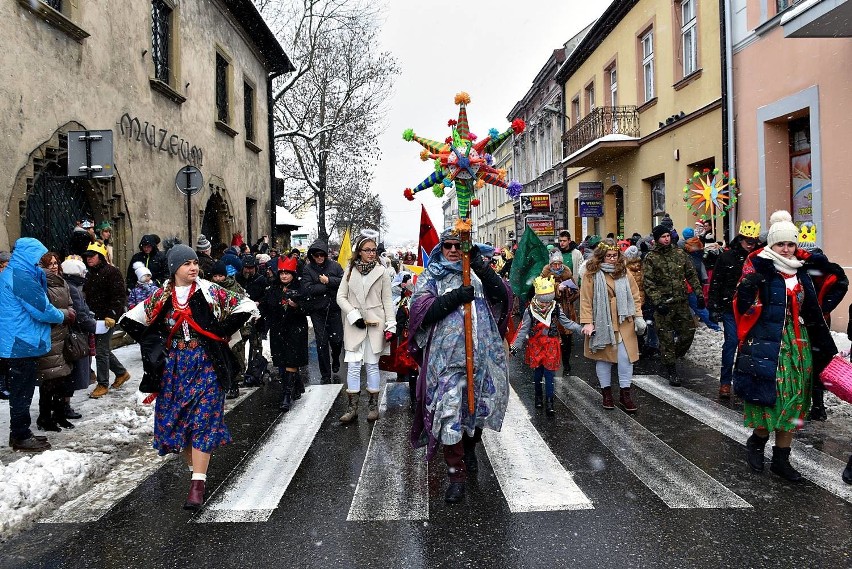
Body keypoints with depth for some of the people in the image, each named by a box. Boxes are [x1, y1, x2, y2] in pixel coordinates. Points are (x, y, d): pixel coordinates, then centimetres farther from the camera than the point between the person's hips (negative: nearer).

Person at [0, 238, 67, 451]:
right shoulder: (20, 275, -19)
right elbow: (41, 309, -18)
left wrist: (60, 312, 10)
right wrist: (62, 316, -1)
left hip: (19, 343, 10)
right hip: (23, 343, -10)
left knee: (21, 391, 17)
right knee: (22, 392, 0)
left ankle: (20, 433, 26)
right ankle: (21, 437, 9)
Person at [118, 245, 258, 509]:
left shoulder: (209, 291, -3)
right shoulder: (161, 296, 5)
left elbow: (246, 306, -4)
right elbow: (129, 319, 13)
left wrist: (222, 332, -5)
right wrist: (153, 343, 2)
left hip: (206, 365, -3)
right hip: (175, 366, 4)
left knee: (203, 420, -7)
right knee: (176, 418, 7)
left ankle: (198, 483, -8)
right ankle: (194, 469, 23)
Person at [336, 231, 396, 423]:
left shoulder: (381, 271, -1)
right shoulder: (350, 271, 4)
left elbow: (387, 300, 1)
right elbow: (341, 296, 4)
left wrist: (390, 325, -5)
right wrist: (354, 316, -8)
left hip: (375, 324, -1)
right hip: (354, 325, 1)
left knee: (372, 364, 7)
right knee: (353, 365, 1)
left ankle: (373, 404, 18)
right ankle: (352, 406, 8)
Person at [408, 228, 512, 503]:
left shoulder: (478, 274, 12)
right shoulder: (430, 277, 8)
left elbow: (502, 296, -4)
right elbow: (420, 310, -7)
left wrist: (482, 267, -16)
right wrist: (454, 298, -18)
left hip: (481, 354, 3)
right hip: (447, 355, -2)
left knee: (478, 405, 15)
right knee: (449, 411, -9)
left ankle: (470, 449, 42)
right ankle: (457, 474, 2)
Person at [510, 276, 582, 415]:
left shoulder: (556, 309, -3)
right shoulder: (530, 310, -8)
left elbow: (568, 323, 1)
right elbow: (523, 330, -5)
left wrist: (582, 329, -11)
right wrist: (515, 346, -9)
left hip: (551, 346, 0)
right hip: (535, 346, 0)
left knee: (549, 374, -3)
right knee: (537, 373, 11)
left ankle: (549, 403, 1)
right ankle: (538, 396, 32)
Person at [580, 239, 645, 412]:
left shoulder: (625, 272, 6)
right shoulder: (592, 274, -5)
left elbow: (634, 296, 9)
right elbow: (586, 300, -7)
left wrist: (638, 316, 1)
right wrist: (587, 322, -13)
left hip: (624, 323, 2)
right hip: (601, 323, -2)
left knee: (625, 356, -2)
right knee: (603, 357, 8)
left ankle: (625, 393, 11)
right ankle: (606, 392, 23)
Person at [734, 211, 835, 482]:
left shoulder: (801, 272, 11)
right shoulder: (759, 268, -6)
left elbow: (812, 313, 17)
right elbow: (743, 306, -15)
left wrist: (824, 346, 17)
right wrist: (749, 285, -33)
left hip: (797, 345, 6)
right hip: (766, 344, -6)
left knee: (792, 401, 8)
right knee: (771, 398, -5)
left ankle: (781, 459, 19)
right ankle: (756, 442, 23)